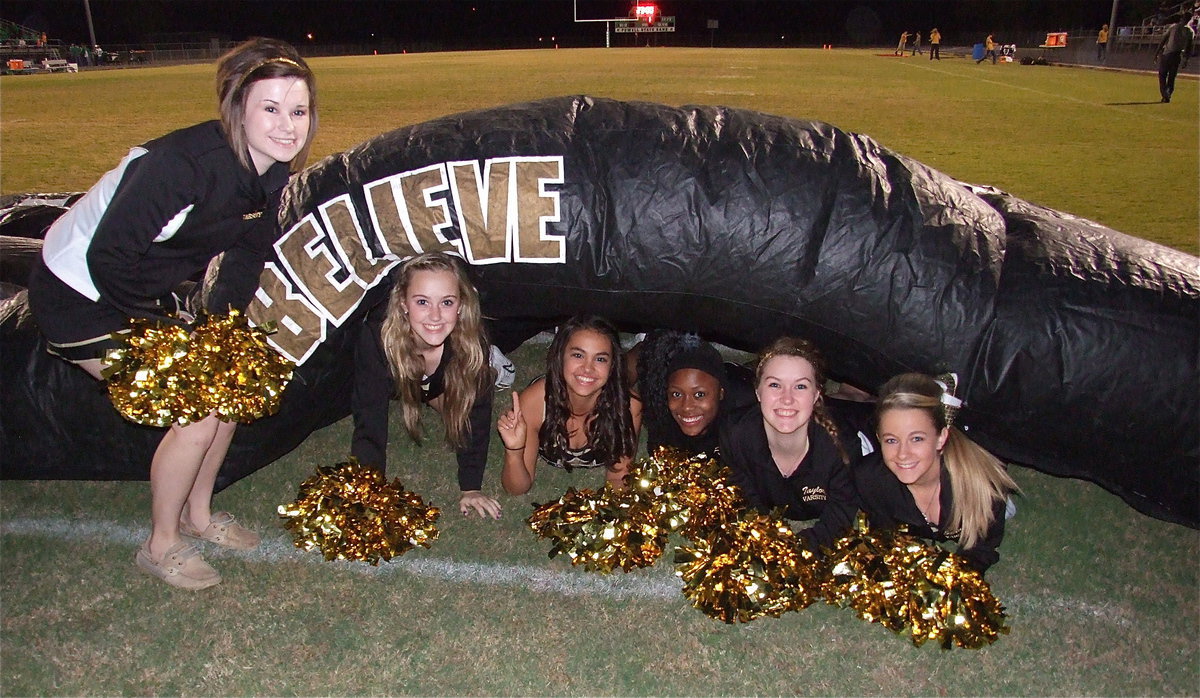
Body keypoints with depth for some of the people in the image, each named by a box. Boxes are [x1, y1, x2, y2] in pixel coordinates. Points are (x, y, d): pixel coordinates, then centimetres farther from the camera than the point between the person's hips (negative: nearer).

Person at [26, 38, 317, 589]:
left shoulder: (273, 174, -9)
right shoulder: (184, 163, -34)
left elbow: (247, 253, 4)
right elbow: (107, 256, -29)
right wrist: (163, 333, -18)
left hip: (140, 291, 8)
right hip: (80, 294, -8)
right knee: (197, 414, -12)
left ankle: (197, 514, 28)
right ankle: (160, 546, 11)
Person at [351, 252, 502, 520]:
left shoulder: (470, 340, -39)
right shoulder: (377, 336, -42)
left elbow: (475, 413, -29)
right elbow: (370, 423, -39)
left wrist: (471, 487, -28)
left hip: (437, 383, 0)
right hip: (395, 377, 1)